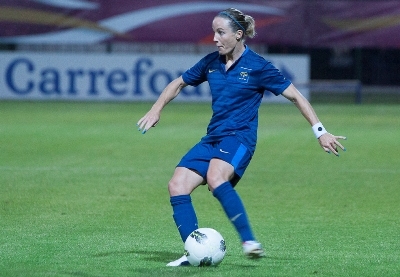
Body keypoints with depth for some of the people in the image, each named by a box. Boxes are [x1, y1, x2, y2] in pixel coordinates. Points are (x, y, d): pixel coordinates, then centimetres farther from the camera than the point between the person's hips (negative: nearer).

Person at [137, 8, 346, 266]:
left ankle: (250, 241, -35)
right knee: (177, 186, -11)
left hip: (240, 137, -7)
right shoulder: (211, 62, 9)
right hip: (213, 138, 7)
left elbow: (296, 96, -3)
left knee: (215, 178, -36)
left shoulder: (257, 66, -7)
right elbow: (179, 83, 24)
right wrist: (156, 110, 11)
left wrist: (321, 132, -6)